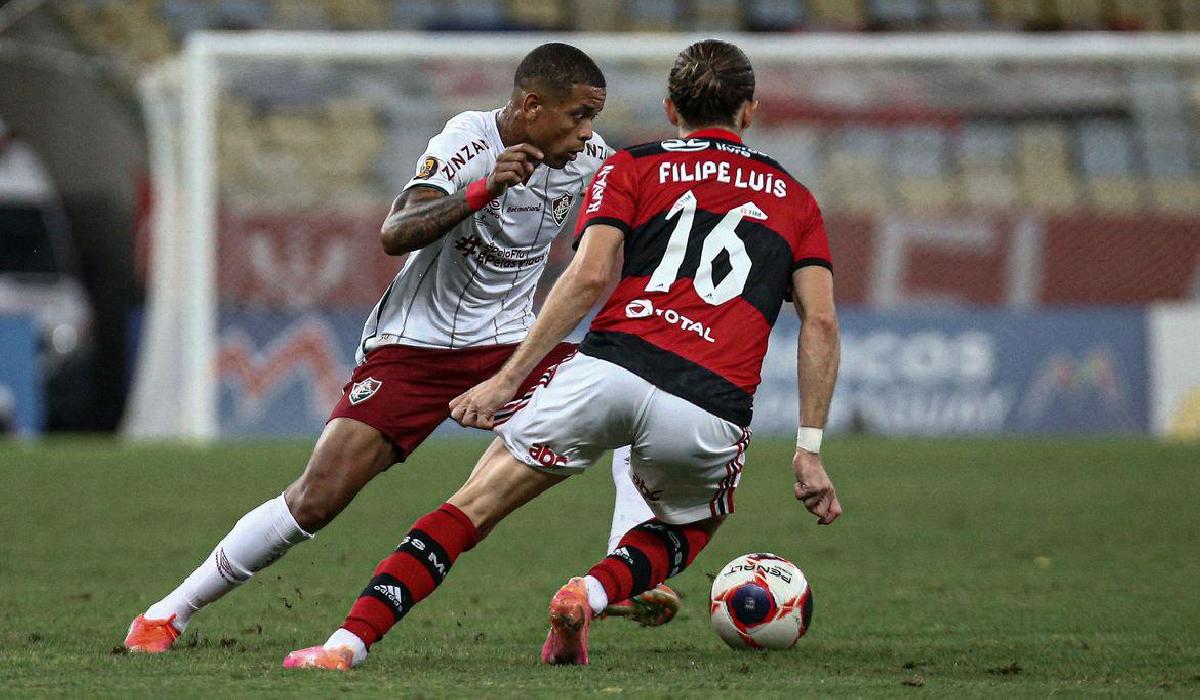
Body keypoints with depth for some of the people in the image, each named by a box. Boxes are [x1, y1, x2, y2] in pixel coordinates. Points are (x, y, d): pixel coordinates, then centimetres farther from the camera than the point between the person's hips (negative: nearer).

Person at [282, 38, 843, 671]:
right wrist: (809, 451, 12)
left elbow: (589, 275, 0)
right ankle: (594, 592, 0)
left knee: (474, 505, 8)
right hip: (710, 411, 1)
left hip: (610, 367, -1)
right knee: (687, 530, 31)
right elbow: (821, 321, 12)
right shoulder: (794, 197, 24)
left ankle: (350, 642, -8)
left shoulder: (632, 168, 16)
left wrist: (507, 378, 0)